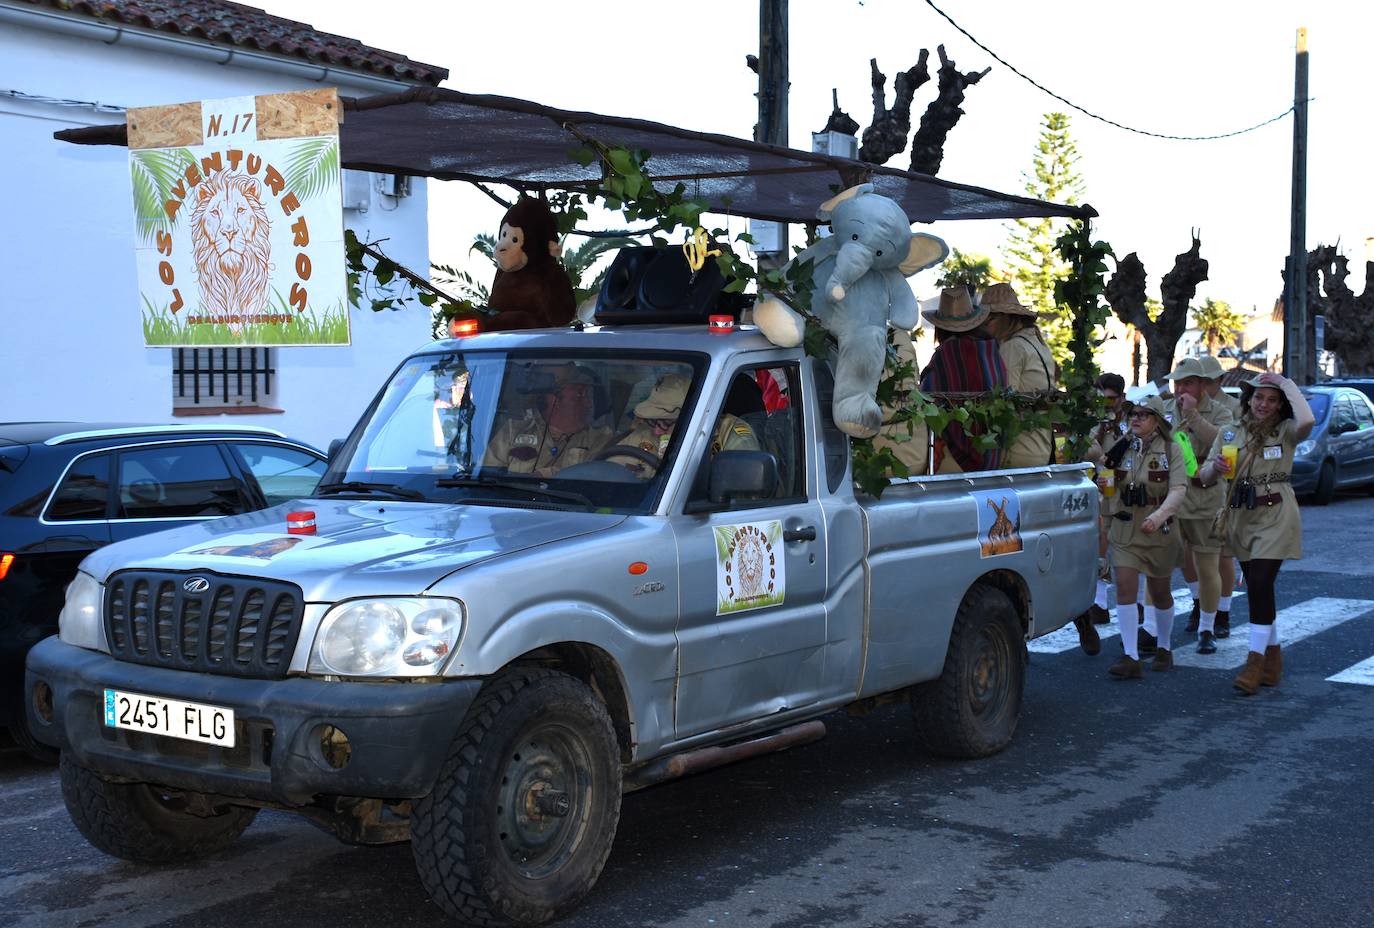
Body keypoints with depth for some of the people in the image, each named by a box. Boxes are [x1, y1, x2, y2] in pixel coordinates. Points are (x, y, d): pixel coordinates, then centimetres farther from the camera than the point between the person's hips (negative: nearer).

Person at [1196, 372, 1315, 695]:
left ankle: (1256, 662, -12)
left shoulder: (1286, 431, -3)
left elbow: (1307, 420, -28)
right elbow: (1204, 475, 4)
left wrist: (1287, 384, -16)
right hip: (1241, 516, 5)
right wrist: (1216, 465, -19)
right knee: (1258, 589, 10)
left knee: (1260, 585, -15)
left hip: (1276, 515, -5)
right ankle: (1273, 661, 21)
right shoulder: (1231, 432, 7)